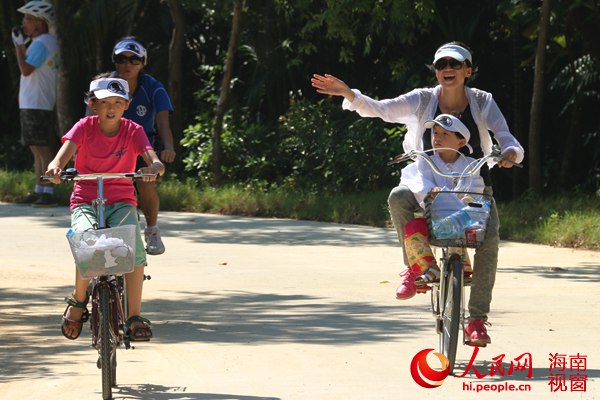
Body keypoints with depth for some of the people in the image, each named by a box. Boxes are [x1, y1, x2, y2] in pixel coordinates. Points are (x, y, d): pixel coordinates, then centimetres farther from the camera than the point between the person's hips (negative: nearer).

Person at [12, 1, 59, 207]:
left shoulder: (41, 43, -15)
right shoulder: (49, 42, 17)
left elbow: (26, 69, -20)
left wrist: (19, 45, -10)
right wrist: (21, 45, 15)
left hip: (37, 105, -11)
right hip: (31, 105, 11)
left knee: (43, 150, -11)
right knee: (37, 150, 14)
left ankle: (48, 192, -14)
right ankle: (38, 191, 19)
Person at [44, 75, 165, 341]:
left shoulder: (133, 131, -2)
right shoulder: (84, 127, -3)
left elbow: (156, 163, -16)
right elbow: (63, 156, -18)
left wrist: (153, 168, -42)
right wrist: (55, 168, -43)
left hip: (121, 201, 1)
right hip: (85, 202, -1)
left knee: (135, 246, -28)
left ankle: (135, 316, -20)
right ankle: (78, 301, -5)